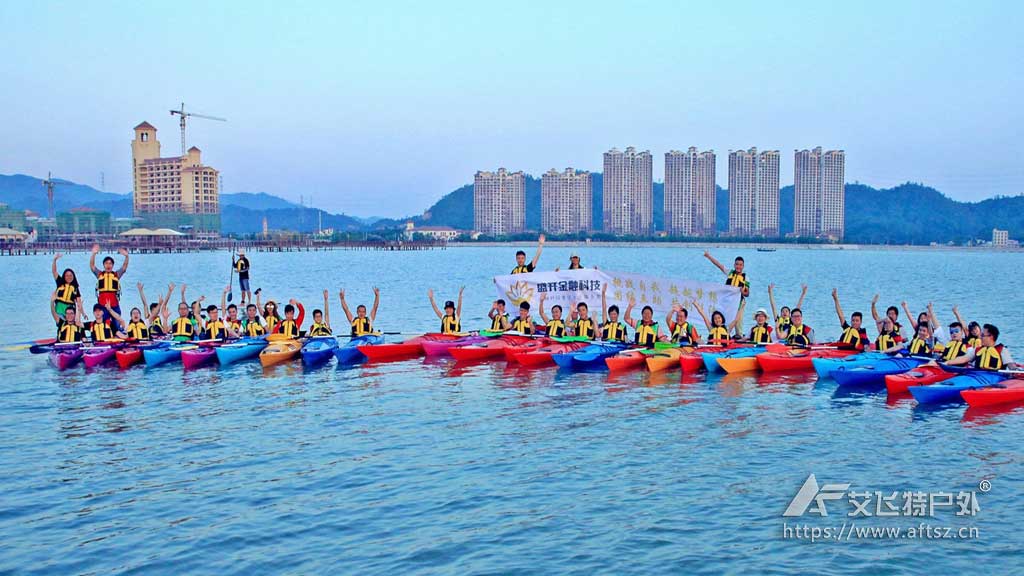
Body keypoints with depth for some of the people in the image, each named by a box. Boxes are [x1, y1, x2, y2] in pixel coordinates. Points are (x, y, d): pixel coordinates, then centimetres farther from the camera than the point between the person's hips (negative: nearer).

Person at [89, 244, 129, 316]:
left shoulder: (117, 274, 8)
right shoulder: (99, 274, 9)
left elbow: (125, 266, -1)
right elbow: (92, 265, -1)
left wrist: (126, 256, -20)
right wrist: (94, 254, -18)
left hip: (115, 305, 0)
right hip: (102, 305, 0)